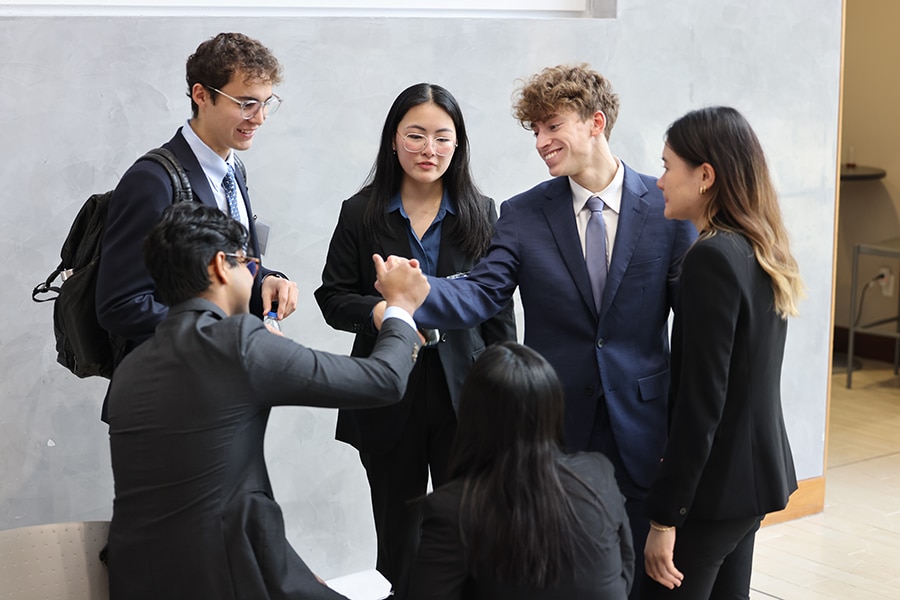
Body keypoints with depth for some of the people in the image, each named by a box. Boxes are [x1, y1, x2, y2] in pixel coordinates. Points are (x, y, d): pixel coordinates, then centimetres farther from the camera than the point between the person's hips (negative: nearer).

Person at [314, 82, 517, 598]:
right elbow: (333, 296, 4)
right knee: (398, 534, 11)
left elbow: (499, 312, 5)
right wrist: (378, 312, -17)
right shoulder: (360, 213, 2)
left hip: (465, 396, 0)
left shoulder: (482, 215, 3)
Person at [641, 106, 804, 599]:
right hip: (753, 472, 9)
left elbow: (701, 401, -22)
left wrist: (664, 516, -17)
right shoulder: (761, 251, 7)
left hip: (715, 482, -9)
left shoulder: (712, 260, -20)